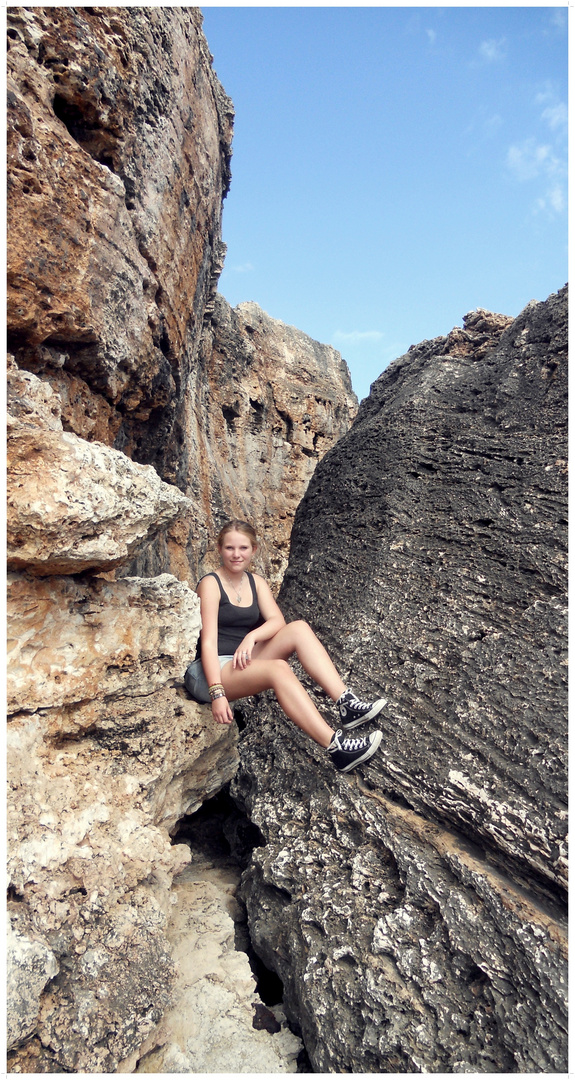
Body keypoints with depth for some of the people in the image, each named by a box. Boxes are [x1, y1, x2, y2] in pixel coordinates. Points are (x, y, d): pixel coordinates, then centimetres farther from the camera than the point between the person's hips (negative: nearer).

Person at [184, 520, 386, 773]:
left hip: (244, 664, 6)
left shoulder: (256, 582, 10)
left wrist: (251, 637, -26)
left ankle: (346, 704, -27)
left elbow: (277, 620, -5)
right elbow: (209, 640, -19)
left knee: (299, 628, -17)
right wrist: (217, 693, -29)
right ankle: (335, 747, -42)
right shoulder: (211, 583, -9)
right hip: (209, 673, -6)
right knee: (278, 668, -34)